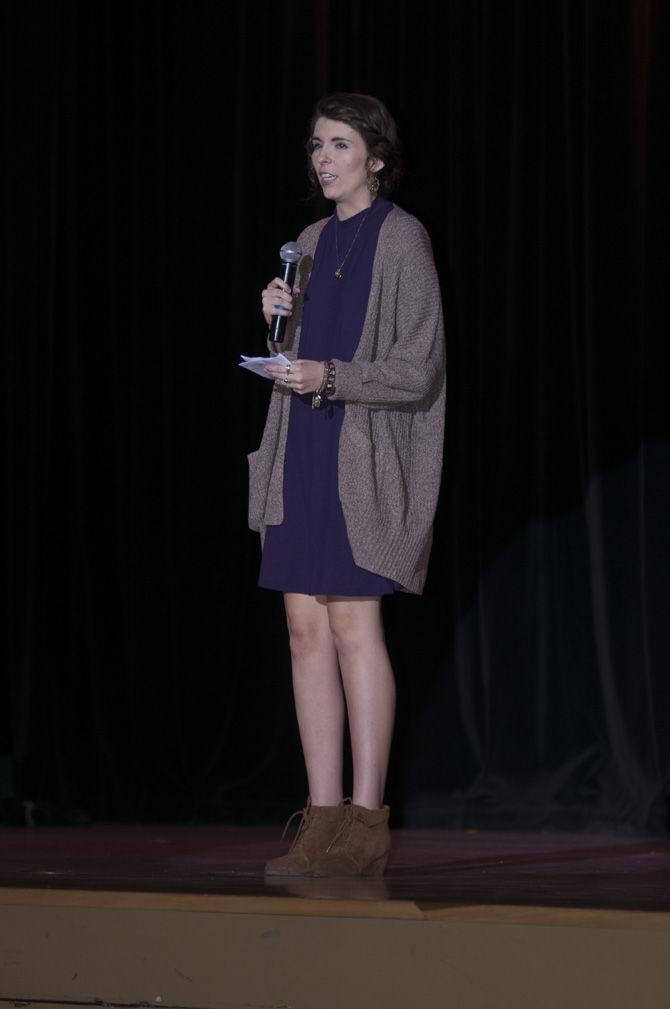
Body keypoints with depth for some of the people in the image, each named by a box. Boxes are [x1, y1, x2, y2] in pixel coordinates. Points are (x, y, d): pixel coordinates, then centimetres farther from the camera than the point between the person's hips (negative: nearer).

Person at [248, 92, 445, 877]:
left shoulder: (400, 239, -5)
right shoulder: (313, 241, 17)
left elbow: (420, 368, -10)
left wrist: (331, 378, -22)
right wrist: (283, 320, 2)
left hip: (361, 455, -7)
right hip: (304, 451, 7)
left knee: (352, 627, -9)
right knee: (306, 629, 3)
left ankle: (366, 821, -5)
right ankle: (323, 819, 5)